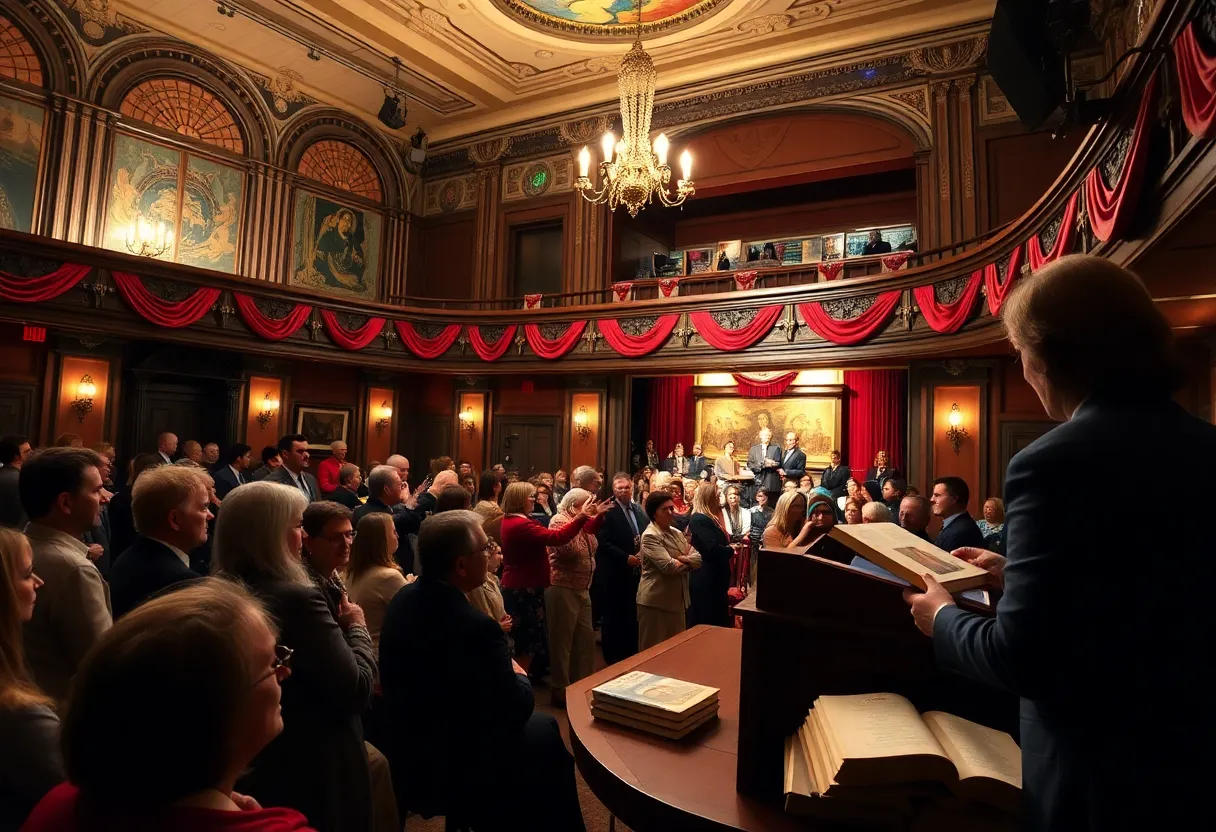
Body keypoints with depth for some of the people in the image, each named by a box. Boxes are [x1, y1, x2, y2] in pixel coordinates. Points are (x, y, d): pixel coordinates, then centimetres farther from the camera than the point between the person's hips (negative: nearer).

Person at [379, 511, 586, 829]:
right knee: (547, 735, 11)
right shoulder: (474, 627, -33)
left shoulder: (405, 598, -6)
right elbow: (515, 710, -20)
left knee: (542, 724, 19)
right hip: (447, 774, -8)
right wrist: (519, 676, 0)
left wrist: (504, 672, 2)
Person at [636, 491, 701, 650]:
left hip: (677, 600, 8)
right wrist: (688, 561, -4)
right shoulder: (650, 536, -13)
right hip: (656, 601, -8)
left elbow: (698, 559, 5)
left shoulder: (677, 533, 13)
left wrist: (682, 559, -15)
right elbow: (669, 566, -23)